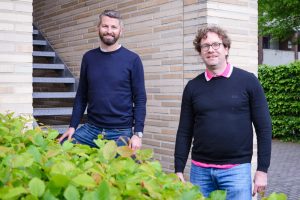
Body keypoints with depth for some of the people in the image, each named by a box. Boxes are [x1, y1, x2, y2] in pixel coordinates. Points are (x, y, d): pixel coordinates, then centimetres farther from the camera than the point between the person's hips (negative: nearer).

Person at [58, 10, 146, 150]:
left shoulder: (132, 59, -4)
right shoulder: (88, 58, 6)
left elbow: (140, 99, -5)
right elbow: (81, 96, 11)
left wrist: (138, 133, -12)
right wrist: (72, 126, 2)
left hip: (121, 132, -3)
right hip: (90, 129, 3)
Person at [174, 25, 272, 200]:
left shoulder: (247, 81, -2)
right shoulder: (193, 87, 4)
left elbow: (264, 128, -2)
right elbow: (184, 132, 7)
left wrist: (262, 169, -5)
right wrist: (179, 170, 2)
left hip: (236, 169, -2)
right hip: (200, 170, 3)